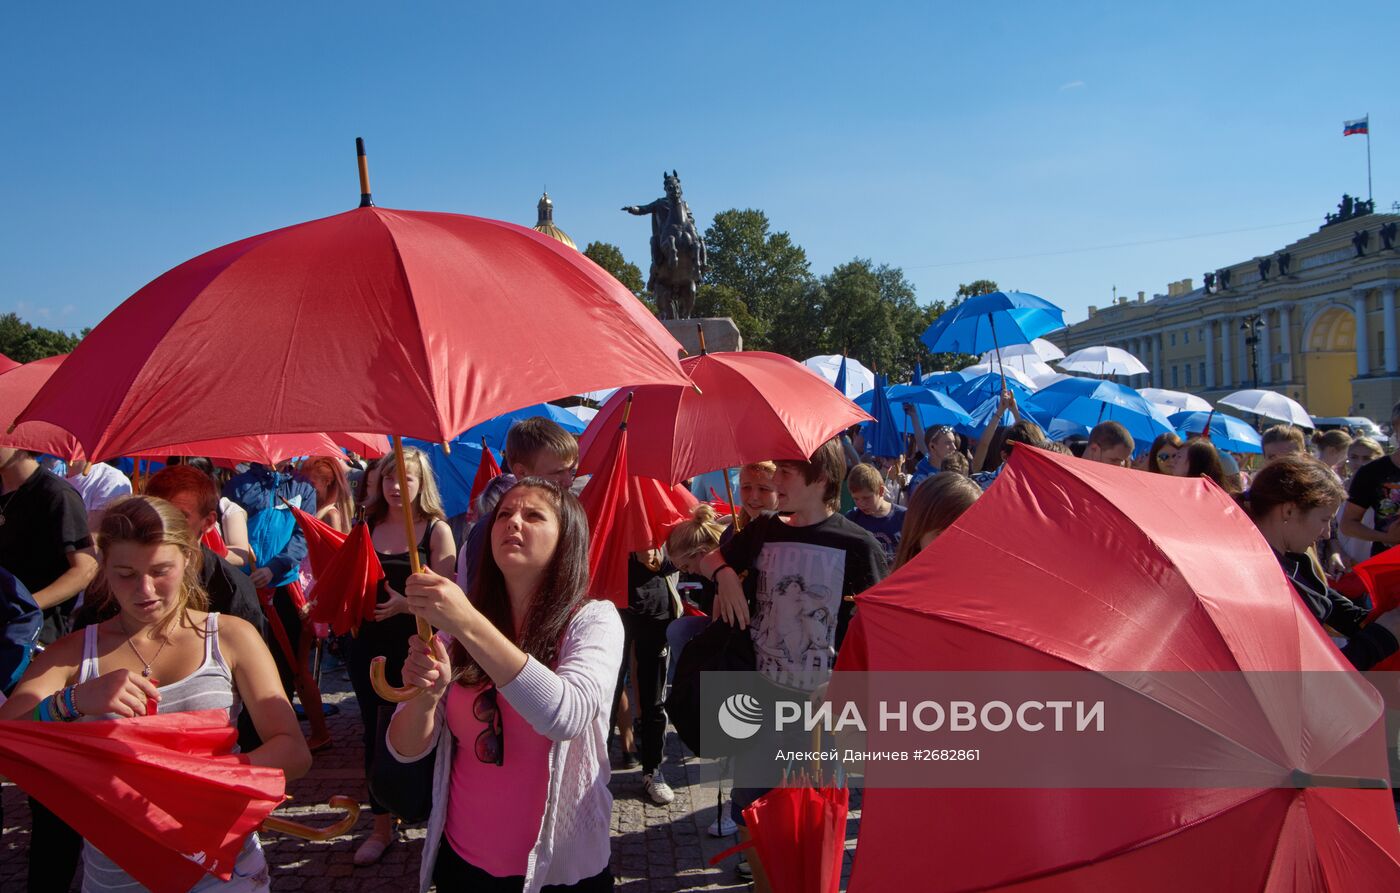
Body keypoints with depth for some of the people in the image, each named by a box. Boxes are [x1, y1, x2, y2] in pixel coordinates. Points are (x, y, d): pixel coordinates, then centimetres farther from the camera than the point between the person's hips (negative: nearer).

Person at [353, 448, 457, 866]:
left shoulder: (436, 529, -4)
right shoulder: (366, 527, 7)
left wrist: (406, 603, -27)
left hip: (415, 645, -4)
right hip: (369, 644, 4)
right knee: (375, 734, 10)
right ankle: (381, 826, 24)